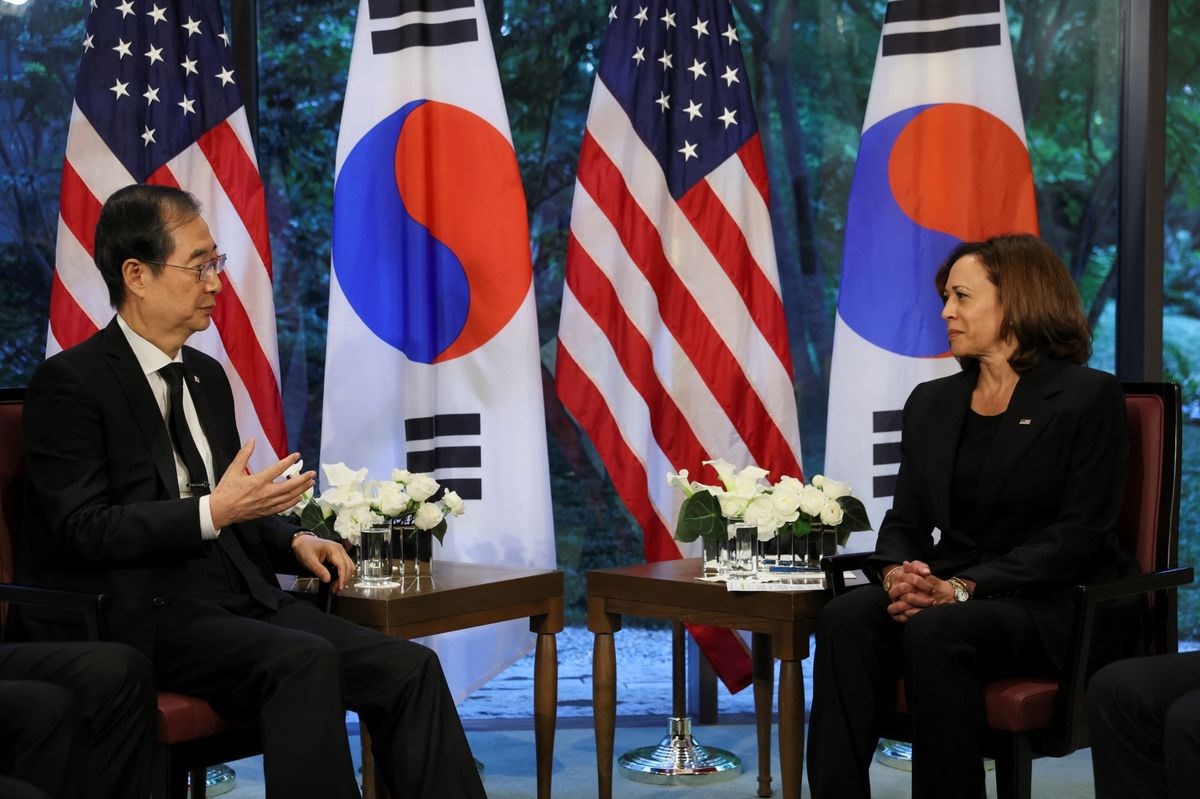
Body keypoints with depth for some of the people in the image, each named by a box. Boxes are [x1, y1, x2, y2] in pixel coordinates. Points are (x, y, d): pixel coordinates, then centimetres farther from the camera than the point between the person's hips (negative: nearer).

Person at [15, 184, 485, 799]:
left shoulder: (208, 376, 18)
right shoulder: (69, 383, -5)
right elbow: (82, 530, -14)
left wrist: (293, 541, 6)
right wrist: (212, 513, -22)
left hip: (237, 597, 7)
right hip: (142, 613, -7)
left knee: (409, 668, -15)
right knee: (305, 661, -34)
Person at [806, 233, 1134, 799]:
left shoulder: (1088, 397, -1)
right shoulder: (931, 402, 18)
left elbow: (1079, 534, -9)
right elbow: (906, 518, 14)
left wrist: (963, 587, -19)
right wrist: (898, 571, -11)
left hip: (1049, 608, -5)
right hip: (947, 595, 5)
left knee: (935, 632, -35)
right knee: (846, 616, -27)